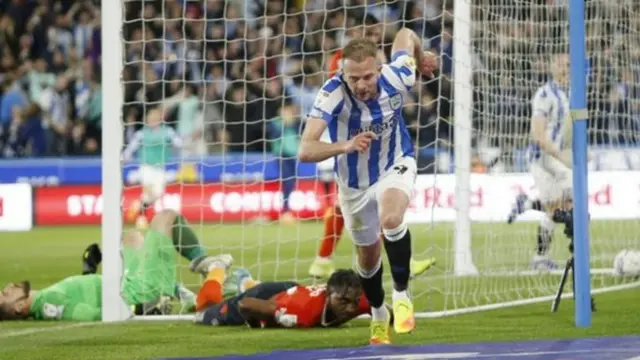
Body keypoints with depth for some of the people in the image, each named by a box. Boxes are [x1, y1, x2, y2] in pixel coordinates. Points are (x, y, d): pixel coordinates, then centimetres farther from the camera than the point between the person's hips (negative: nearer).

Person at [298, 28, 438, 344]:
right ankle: (378, 314, 47)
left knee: (391, 218, -33)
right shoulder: (332, 94, -35)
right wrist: (345, 146, -61)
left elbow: (405, 35, -5)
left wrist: (422, 57, 16)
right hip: (355, 182, 1)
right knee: (368, 256, 17)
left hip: (395, 164, -1)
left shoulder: (397, 79, -29)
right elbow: (305, 151, -44)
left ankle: (402, 295, -12)